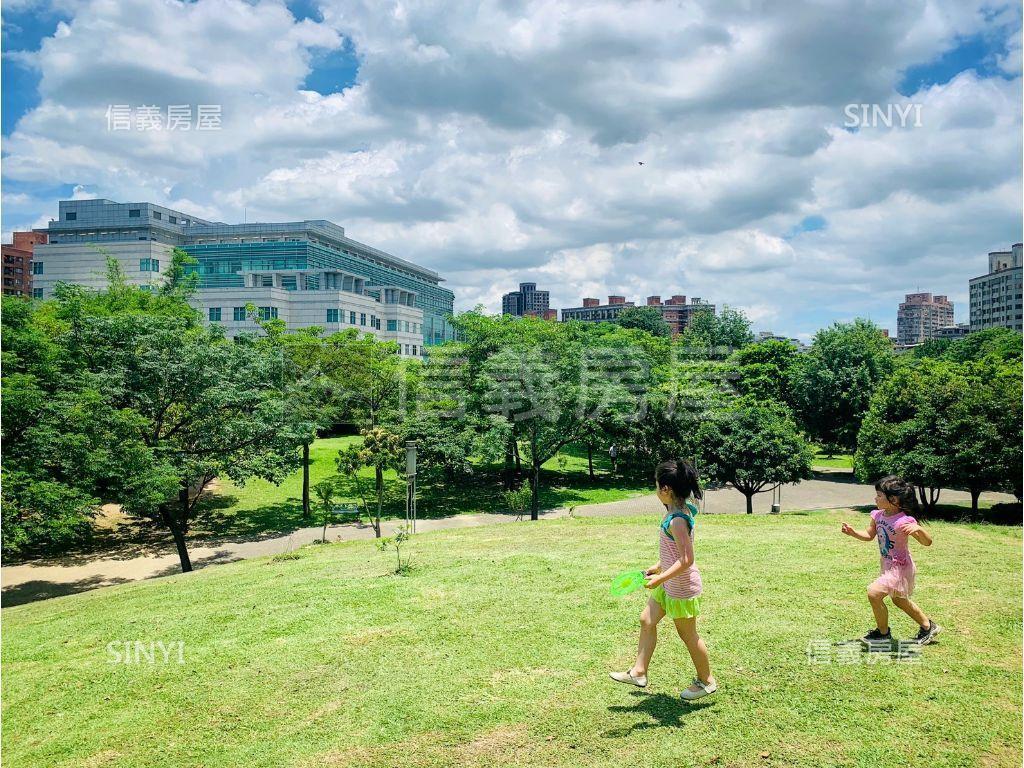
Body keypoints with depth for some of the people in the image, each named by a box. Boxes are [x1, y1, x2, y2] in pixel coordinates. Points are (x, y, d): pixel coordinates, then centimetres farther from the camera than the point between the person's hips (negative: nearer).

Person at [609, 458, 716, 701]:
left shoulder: (677, 521, -28)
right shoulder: (680, 511, 2)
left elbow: (686, 559, -30)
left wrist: (660, 578, -28)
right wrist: (658, 567, 18)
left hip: (682, 588, -10)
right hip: (669, 584, 10)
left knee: (688, 635, 9)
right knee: (647, 621, 14)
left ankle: (706, 681, 28)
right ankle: (638, 673, 24)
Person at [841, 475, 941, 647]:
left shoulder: (904, 521, -27)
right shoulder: (878, 516, -5)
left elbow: (927, 542, -26)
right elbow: (869, 535, 10)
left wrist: (918, 529, -45)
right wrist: (853, 532, -7)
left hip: (900, 568, -9)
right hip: (889, 566, 9)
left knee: (874, 592, -19)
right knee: (899, 600, 26)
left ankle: (883, 633, 3)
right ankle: (928, 627, 49)